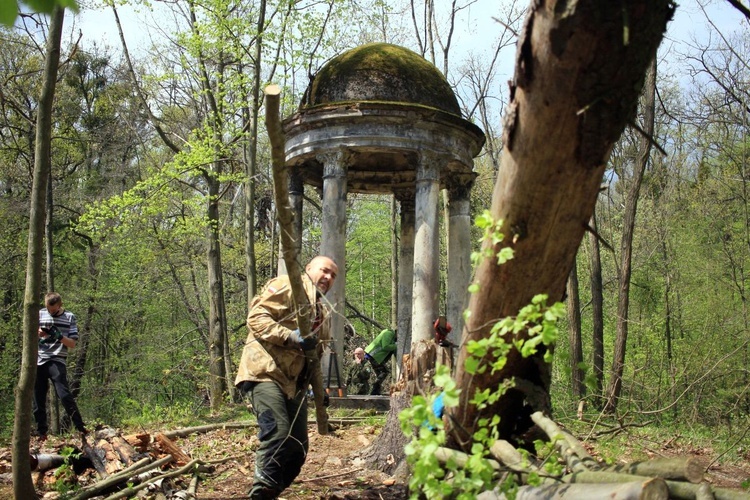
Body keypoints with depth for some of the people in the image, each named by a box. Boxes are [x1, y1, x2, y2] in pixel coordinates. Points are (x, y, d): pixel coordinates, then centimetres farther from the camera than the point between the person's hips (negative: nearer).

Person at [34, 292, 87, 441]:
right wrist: (37, 334, -8)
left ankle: (80, 428, -13)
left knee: (64, 395, -17)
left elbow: (72, 343, 0)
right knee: (38, 399, 5)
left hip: (57, 361, -3)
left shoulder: (69, 317, 2)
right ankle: (41, 432, 17)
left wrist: (59, 336, -19)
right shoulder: (40, 314, 9)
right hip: (38, 361, 4)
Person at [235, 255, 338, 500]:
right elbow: (256, 317, -13)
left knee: (298, 447, 7)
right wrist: (290, 336, -22)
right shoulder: (287, 286, -2)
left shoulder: (323, 312, 24)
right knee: (278, 436, -23)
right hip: (265, 373, -9)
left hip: (294, 384, 9)